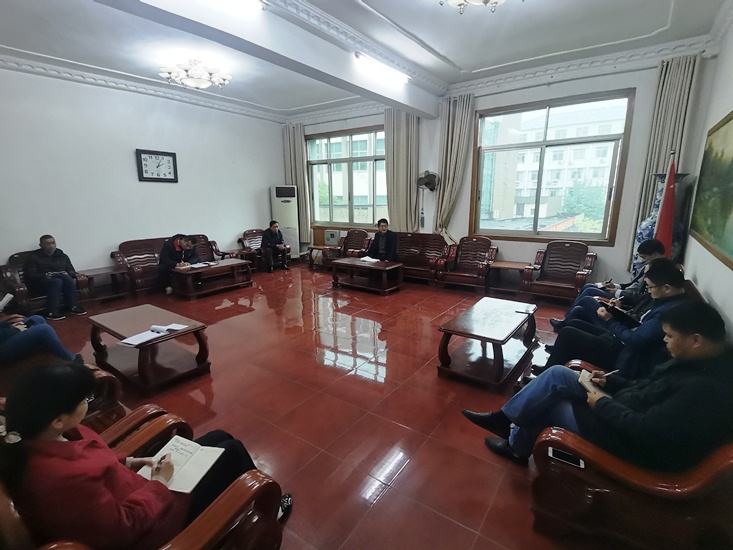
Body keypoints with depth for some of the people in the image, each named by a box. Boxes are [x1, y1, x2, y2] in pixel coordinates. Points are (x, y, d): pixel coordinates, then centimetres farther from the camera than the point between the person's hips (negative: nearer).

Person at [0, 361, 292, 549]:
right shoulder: (64, 478, -40)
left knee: (220, 437, 12)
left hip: (123, 498, 9)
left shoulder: (27, 442, -11)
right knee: (232, 451, -2)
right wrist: (160, 482, -16)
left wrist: (126, 462, 0)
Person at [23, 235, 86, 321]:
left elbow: (71, 270, 13)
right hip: (40, 283, -3)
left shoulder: (62, 256, 15)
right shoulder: (34, 257, 3)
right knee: (57, 281, -36)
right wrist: (45, 275, -25)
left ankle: (73, 307, -30)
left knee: (67, 278, -32)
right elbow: (30, 275, -7)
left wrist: (67, 274, -12)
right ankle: (51, 312, -37)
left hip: (61, 280, 3)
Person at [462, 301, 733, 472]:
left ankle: (518, 445, 20)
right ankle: (505, 419, 9)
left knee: (551, 404, -3)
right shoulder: (703, 360, 1)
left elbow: (646, 431, -31)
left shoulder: (706, 388, -29)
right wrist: (611, 382, 2)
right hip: (629, 411, 9)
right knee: (558, 375, -1)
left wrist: (602, 405, -18)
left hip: (637, 443, -9)